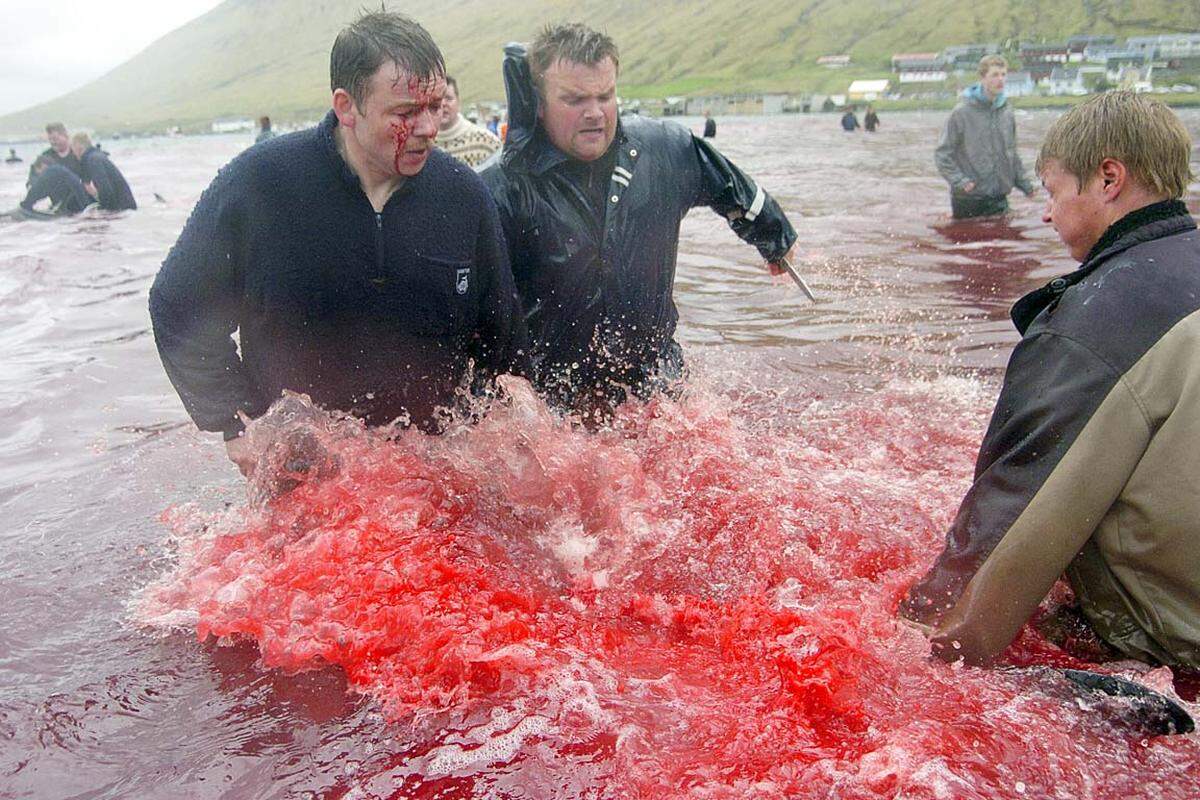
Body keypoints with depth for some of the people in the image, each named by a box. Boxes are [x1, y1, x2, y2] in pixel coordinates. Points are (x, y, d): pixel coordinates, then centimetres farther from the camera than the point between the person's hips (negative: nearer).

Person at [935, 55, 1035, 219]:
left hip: (1000, 198, 5)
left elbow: (1012, 151, 19)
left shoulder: (1006, 110, 8)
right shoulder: (962, 112, -9)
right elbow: (942, 154, -8)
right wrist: (959, 181, -20)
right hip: (968, 200, -5)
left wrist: (1022, 181, 11)